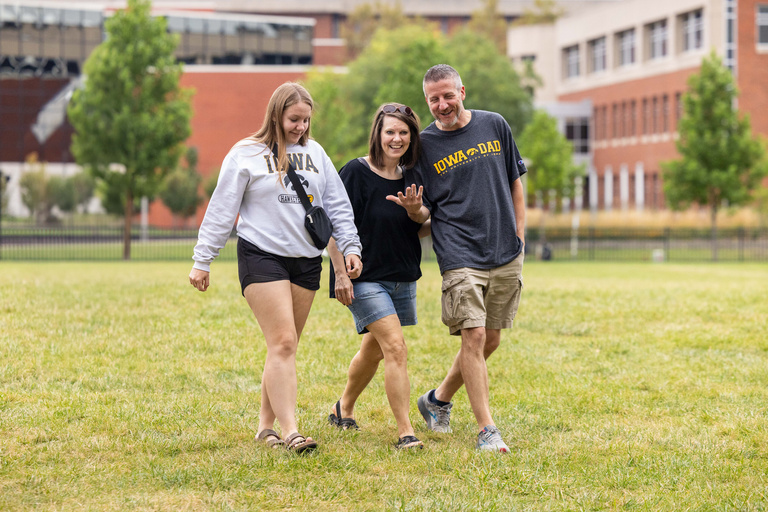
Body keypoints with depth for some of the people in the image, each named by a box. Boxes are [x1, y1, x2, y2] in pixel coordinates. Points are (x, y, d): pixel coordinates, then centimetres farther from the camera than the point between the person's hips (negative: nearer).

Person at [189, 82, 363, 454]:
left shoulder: (315, 153, 12)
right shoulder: (246, 154, -1)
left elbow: (338, 206, 16)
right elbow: (221, 211, 0)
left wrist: (350, 247, 5)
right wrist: (202, 262, -2)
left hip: (306, 260, 5)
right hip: (261, 257, -5)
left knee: (285, 346, 7)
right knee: (282, 343, -15)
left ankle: (266, 424, 17)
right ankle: (290, 432, -18)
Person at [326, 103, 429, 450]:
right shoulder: (356, 172, -11)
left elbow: (417, 230, 16)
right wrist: (340, 274, -16)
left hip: (403, 279, 7)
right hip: (365, 279, -7)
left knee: (373, 350, 19)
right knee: (395, 348, -18)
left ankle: (344, 409, 42)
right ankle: (405, 433, -17)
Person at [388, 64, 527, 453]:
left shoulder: (494, 126, 8)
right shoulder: (424, 144, 0)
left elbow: (515, 183, 17)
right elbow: (424, 213, 4)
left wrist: (519, 236, 11)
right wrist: (414, 209, -20)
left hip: (506, 256, 4)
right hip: (460, 256, -4)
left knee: (490, 340, 9)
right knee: (473, 337, -14)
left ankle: (439, 400, 30)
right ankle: (486, 430, -9)